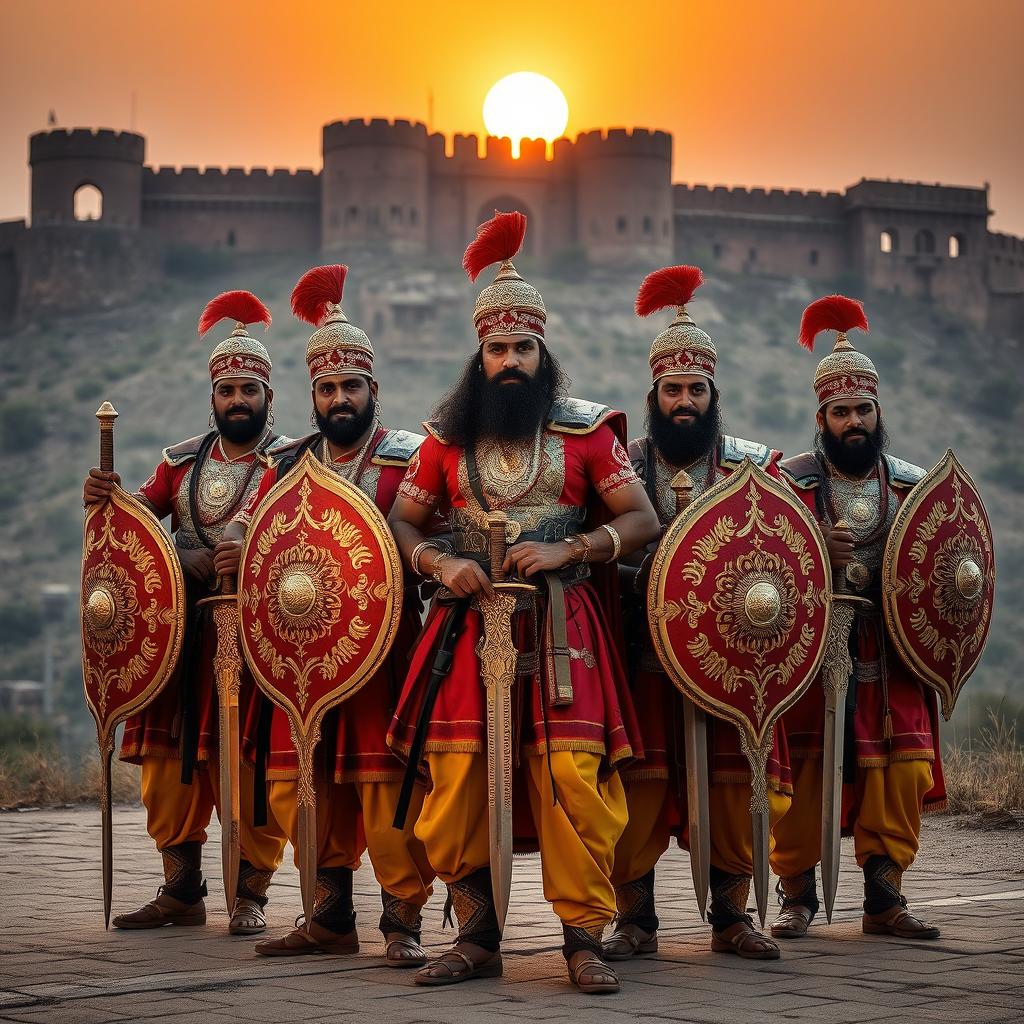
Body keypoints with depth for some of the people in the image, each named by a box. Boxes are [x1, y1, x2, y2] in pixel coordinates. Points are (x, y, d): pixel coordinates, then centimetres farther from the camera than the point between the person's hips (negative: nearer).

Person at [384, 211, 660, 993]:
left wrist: (567, 550, -13)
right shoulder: (448, 437, 10)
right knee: (455, 783, -2)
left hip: (561, 630, -2)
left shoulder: (584, 430, 4)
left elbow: (642, 522, 1)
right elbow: (401, 523, 15)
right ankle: (477, 938, 10)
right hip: (470, 629, 2)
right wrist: (438, 564, -6)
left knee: (572, 778, -11)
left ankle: (585, 939, -2)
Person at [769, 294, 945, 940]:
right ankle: (798, 896, 7)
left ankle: (885, 898, 8)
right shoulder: (789, 481, 0)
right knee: (803, 768, -5)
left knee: (902, 769, -3)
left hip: (889, 656, 3)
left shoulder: (911, 486, 11)